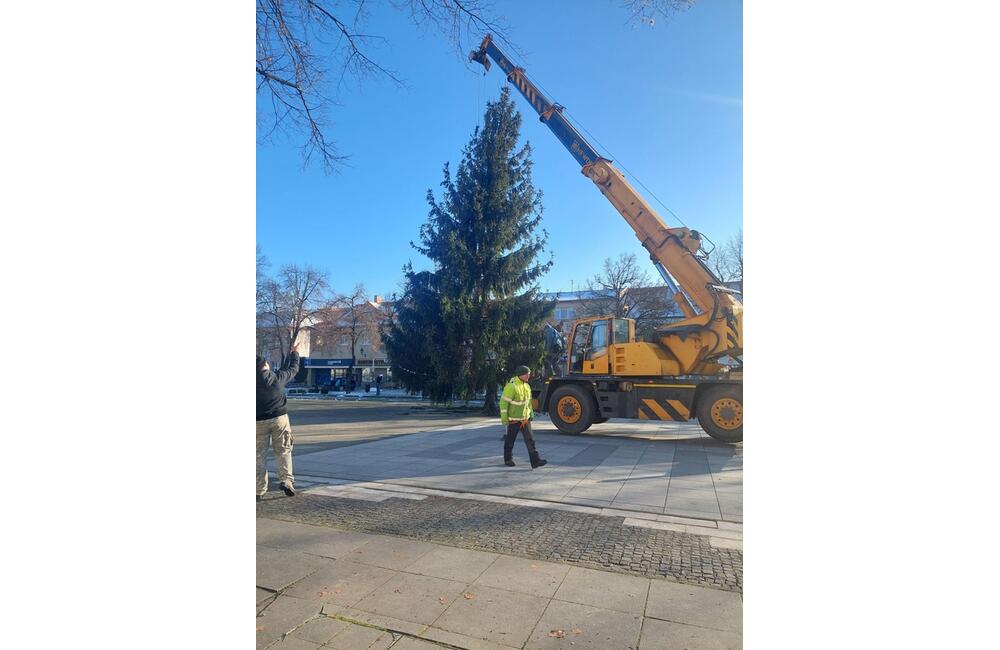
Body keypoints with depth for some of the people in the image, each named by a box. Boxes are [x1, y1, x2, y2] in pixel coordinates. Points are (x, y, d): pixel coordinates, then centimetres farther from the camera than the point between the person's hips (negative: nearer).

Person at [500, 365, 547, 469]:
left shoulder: (527, 386, 5)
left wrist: (531, 414, 18)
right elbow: (504, 403, -18)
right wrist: (504, 418, -17)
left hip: (525, 418, 6)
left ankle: (535, 461, -2)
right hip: (513, 419, -6)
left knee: (530, 440, -1)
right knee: (510, 440, 9)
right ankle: (508, 459, 26)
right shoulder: (511, 387, -19)